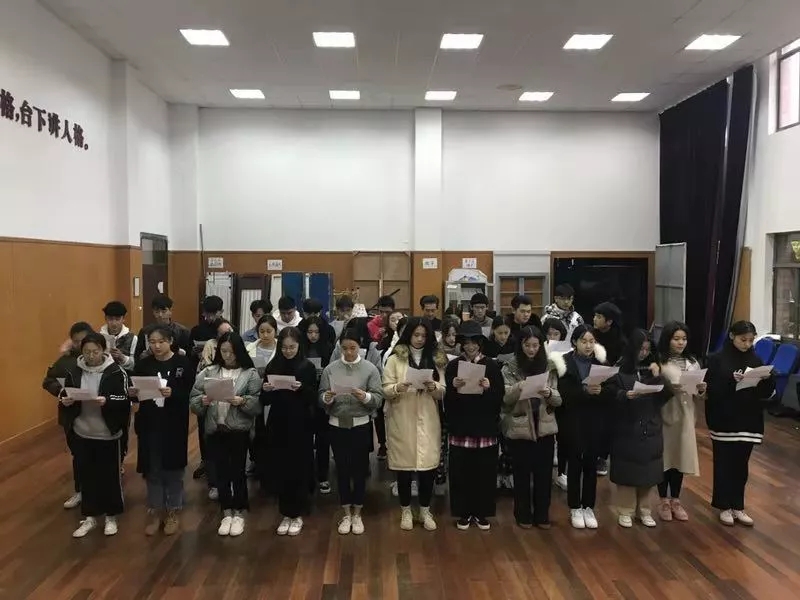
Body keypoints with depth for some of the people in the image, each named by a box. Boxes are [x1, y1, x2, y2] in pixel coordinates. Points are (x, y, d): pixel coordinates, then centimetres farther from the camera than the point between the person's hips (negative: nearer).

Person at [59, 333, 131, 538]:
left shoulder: (116, 372, -11)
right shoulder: (74, 372, -1)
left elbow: (124, 403, -12)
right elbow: (65, 398, 9)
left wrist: (107, 401, -29)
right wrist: (66, 402, -14)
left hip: (108, 434, -3)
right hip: (83, 433, 3)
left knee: (110, 474, 9)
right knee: (86, 474, 13)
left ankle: (111, 516, 26)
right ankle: (89, 517, 29)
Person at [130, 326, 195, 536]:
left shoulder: (183, 363, -7)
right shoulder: (143, 365, 4)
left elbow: (189, 395, -12)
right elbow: (137, 394, 7)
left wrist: (172, 393, -29)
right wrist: (133, 394, -15)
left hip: (174, 425, -3)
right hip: (149, 425, 3)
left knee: (173, 469, 8)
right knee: (152, 470, 11)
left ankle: (173, 513, 24)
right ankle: (155, 512, 26)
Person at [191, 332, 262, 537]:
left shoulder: (250, 373, -4)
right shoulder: (208, 372, 5)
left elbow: (258, 404, -7)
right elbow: (193, 400, 4)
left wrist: (242, 401, -23)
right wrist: (202, 400, -16)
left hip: (239, 430, -3)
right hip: (215, 430, 3)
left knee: (238, 471, 6)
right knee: (221, 472, 11)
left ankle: (239, 513, 23)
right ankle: (226, 513, 26)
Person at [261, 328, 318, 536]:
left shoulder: (307, 367, -3)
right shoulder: (272, 366, 3)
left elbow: (313, 399, -6)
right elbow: (265, 401, 4)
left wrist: (301, 389, -24)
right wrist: (266, 390, -17)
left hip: (301, 427, -2)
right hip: (278, 426, 2)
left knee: (299, 470, 4)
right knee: (282, 470, 7)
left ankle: (297, 515, 19)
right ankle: (286, 514, 21)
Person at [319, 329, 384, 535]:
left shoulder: (370, 369, -6)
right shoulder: (330, 369, -1)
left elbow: (379, 399, -10)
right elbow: (321, 397, 0)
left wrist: (365, 397, -29)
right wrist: (327, 398, -21)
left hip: (361, 425, -1)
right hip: (337, 425, 1)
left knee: (360, 468, 9)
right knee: (342, 469, 11)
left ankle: (357, 514, 25)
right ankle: (346, 514, 25)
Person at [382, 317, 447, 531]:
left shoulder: (436, 359, 9)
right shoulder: (395, 359, 1)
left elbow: (442, 394, 7)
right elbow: (385, 390, -3)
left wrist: (434, 387, -14)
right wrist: (397, 388, -23)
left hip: (428, 421, 2)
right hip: (402, 421, -2)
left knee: (428, 465, 1)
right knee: (404, 466, 5)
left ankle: (425, 510, 19)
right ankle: (406, 510, 22)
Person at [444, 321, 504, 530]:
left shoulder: (492, 366, 2)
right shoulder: (453, 366, 3)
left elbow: (500, 398, 0)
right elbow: (447, 399, 0)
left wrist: (488, 388, -18)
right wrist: (453, 387, -19)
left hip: (485, 427, 0)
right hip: (460, 427, 0)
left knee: (485, 471, 4)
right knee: (461, 471, 3)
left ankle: (481, 513, 21)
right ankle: (464, 512, 18)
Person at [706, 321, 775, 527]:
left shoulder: (755, 361, 5)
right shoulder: (717, 359, -6)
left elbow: (765, 393, 4)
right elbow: (710, 389, -14)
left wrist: (769, 379, -15)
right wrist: (731, 380, -27)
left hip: (748, 422, 4)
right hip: (723, 422, -3)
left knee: (741, 465, 11)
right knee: (724, 465, 6)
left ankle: (737, 506, 24)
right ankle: (724, 506, 19)